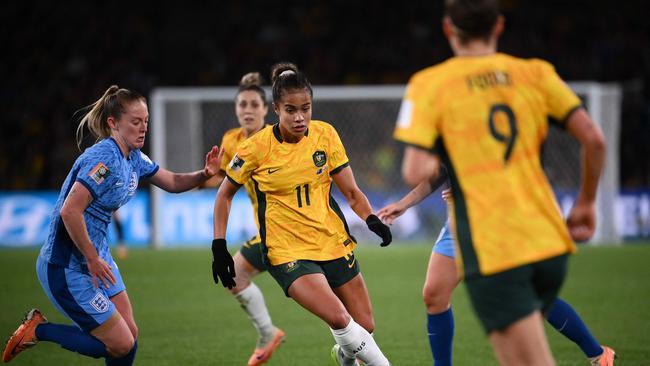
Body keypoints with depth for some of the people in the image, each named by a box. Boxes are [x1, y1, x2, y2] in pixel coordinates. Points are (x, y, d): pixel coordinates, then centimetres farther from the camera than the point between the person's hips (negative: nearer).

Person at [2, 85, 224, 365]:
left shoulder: (133, 158, 5)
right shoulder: (104, 159, -24)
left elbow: (172, 182, 16)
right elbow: (69, 211, -30)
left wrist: (204, 174, -4)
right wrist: (93, 260, -21)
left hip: (97, 258, 10)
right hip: (67, 267, -10)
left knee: (130, 334, 8)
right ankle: (38, 330, 6)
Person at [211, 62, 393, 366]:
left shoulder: (325, 134, -3)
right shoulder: (257, 147, -11)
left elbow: (351, 191, 1)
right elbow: (225, 194, 3)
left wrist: (371, 220, -17)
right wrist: (219, 247, -3)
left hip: (335, 242, 4)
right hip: (288, 252, -4)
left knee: (364, 326, 7)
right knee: (338, 318, -26)